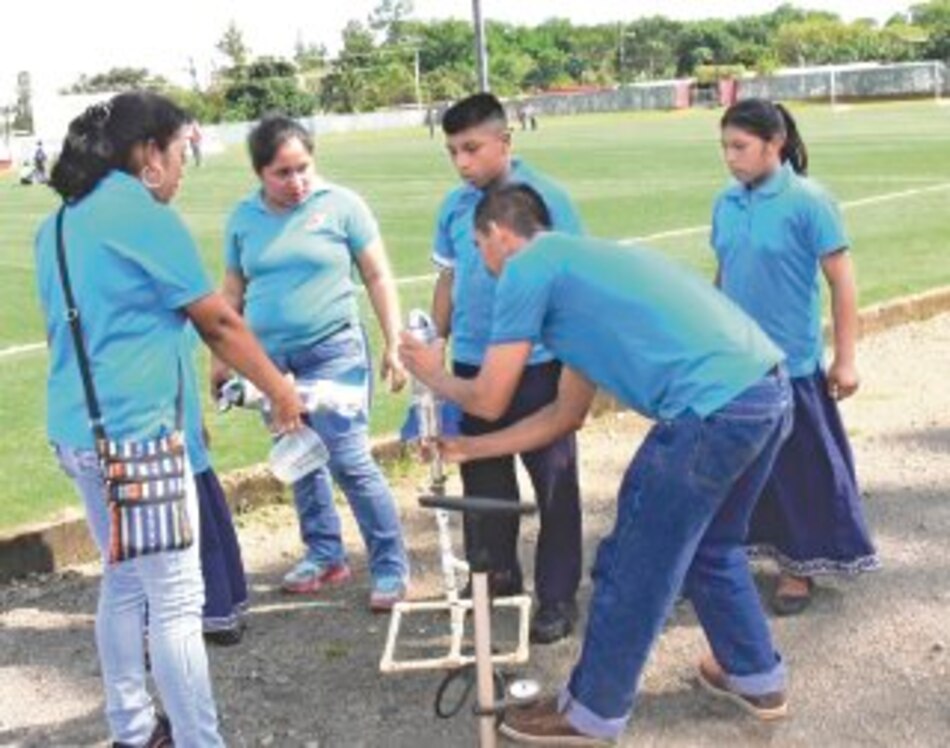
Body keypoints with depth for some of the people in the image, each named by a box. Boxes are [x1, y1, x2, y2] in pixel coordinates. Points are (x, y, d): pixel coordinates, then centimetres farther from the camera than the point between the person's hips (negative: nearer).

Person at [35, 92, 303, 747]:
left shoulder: (61, 224, 13)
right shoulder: (145, 217, -12)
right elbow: (220, 324, -7)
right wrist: (281, 391, 5)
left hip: (78, 428, 9)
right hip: (134, 430, -9)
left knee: (124, 582, 18)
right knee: (176, 598, -3)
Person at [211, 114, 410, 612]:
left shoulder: (341, 205, -4)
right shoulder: (244, 217, 5)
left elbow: (378, 277, -1)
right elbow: (232, 291, 15)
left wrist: (394, 345, -5)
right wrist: (221, 356, 14)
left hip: (332, 352, -4)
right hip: (268, 358, 4)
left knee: (349, 460, -9)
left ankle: (391, 566, 2)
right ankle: (324, 555, 27)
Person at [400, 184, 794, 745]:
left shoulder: (528, 267, 2)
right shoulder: (581, 264, 29)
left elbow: (489, 400, 7)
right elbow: (566, 414, 31)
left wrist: (435, 376, 28)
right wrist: (468, 449, 38)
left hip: (715, 407, -9)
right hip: (769, 386, 9)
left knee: (635, 566, 7)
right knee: (710, 547, 28)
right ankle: (757, 677, 43)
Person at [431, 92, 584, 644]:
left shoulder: (545, 197, -12)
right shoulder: (455, 206, 3)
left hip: (538, 365, -5)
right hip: (472, 366, 5)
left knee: (553, 482, 6)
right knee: (483, 479, 17)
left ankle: (558, 596, 17)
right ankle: (495, 573, 36)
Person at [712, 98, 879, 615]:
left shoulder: (808, 201, -13)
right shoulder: (726, 203, 2)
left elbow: (842, 283, -10)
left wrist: (845, 359, -11)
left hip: (790, 364, -5)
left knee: (799, 468, 8)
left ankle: (799, 567, 24)